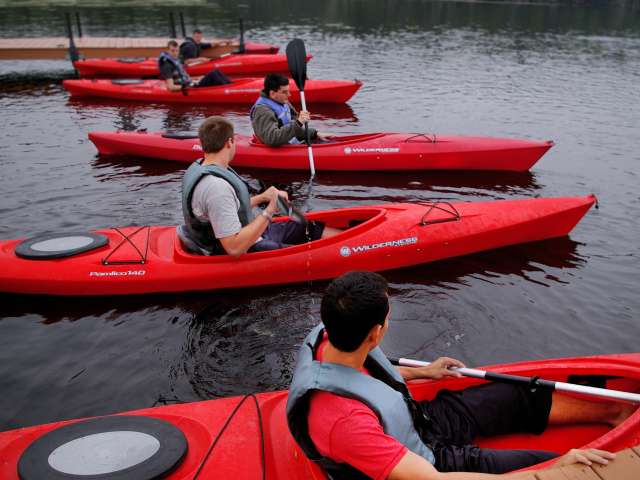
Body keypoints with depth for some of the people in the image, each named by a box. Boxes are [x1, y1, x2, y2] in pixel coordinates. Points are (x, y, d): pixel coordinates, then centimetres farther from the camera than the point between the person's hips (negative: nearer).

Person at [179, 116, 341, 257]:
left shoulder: (199, 166, 1)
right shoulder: (217, 187, -31)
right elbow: (235, 248, -33)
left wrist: (261, 198, 6)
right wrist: (269, 211, -26)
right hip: (246, 252, -10)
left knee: (312, 229, 10)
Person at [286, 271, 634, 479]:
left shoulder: (329, 339, -18)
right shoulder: (344, 421, -44)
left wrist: (421, 373, 20)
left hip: (417, 420, 8)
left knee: (525, 396, 14)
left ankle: (612, 411, 37)